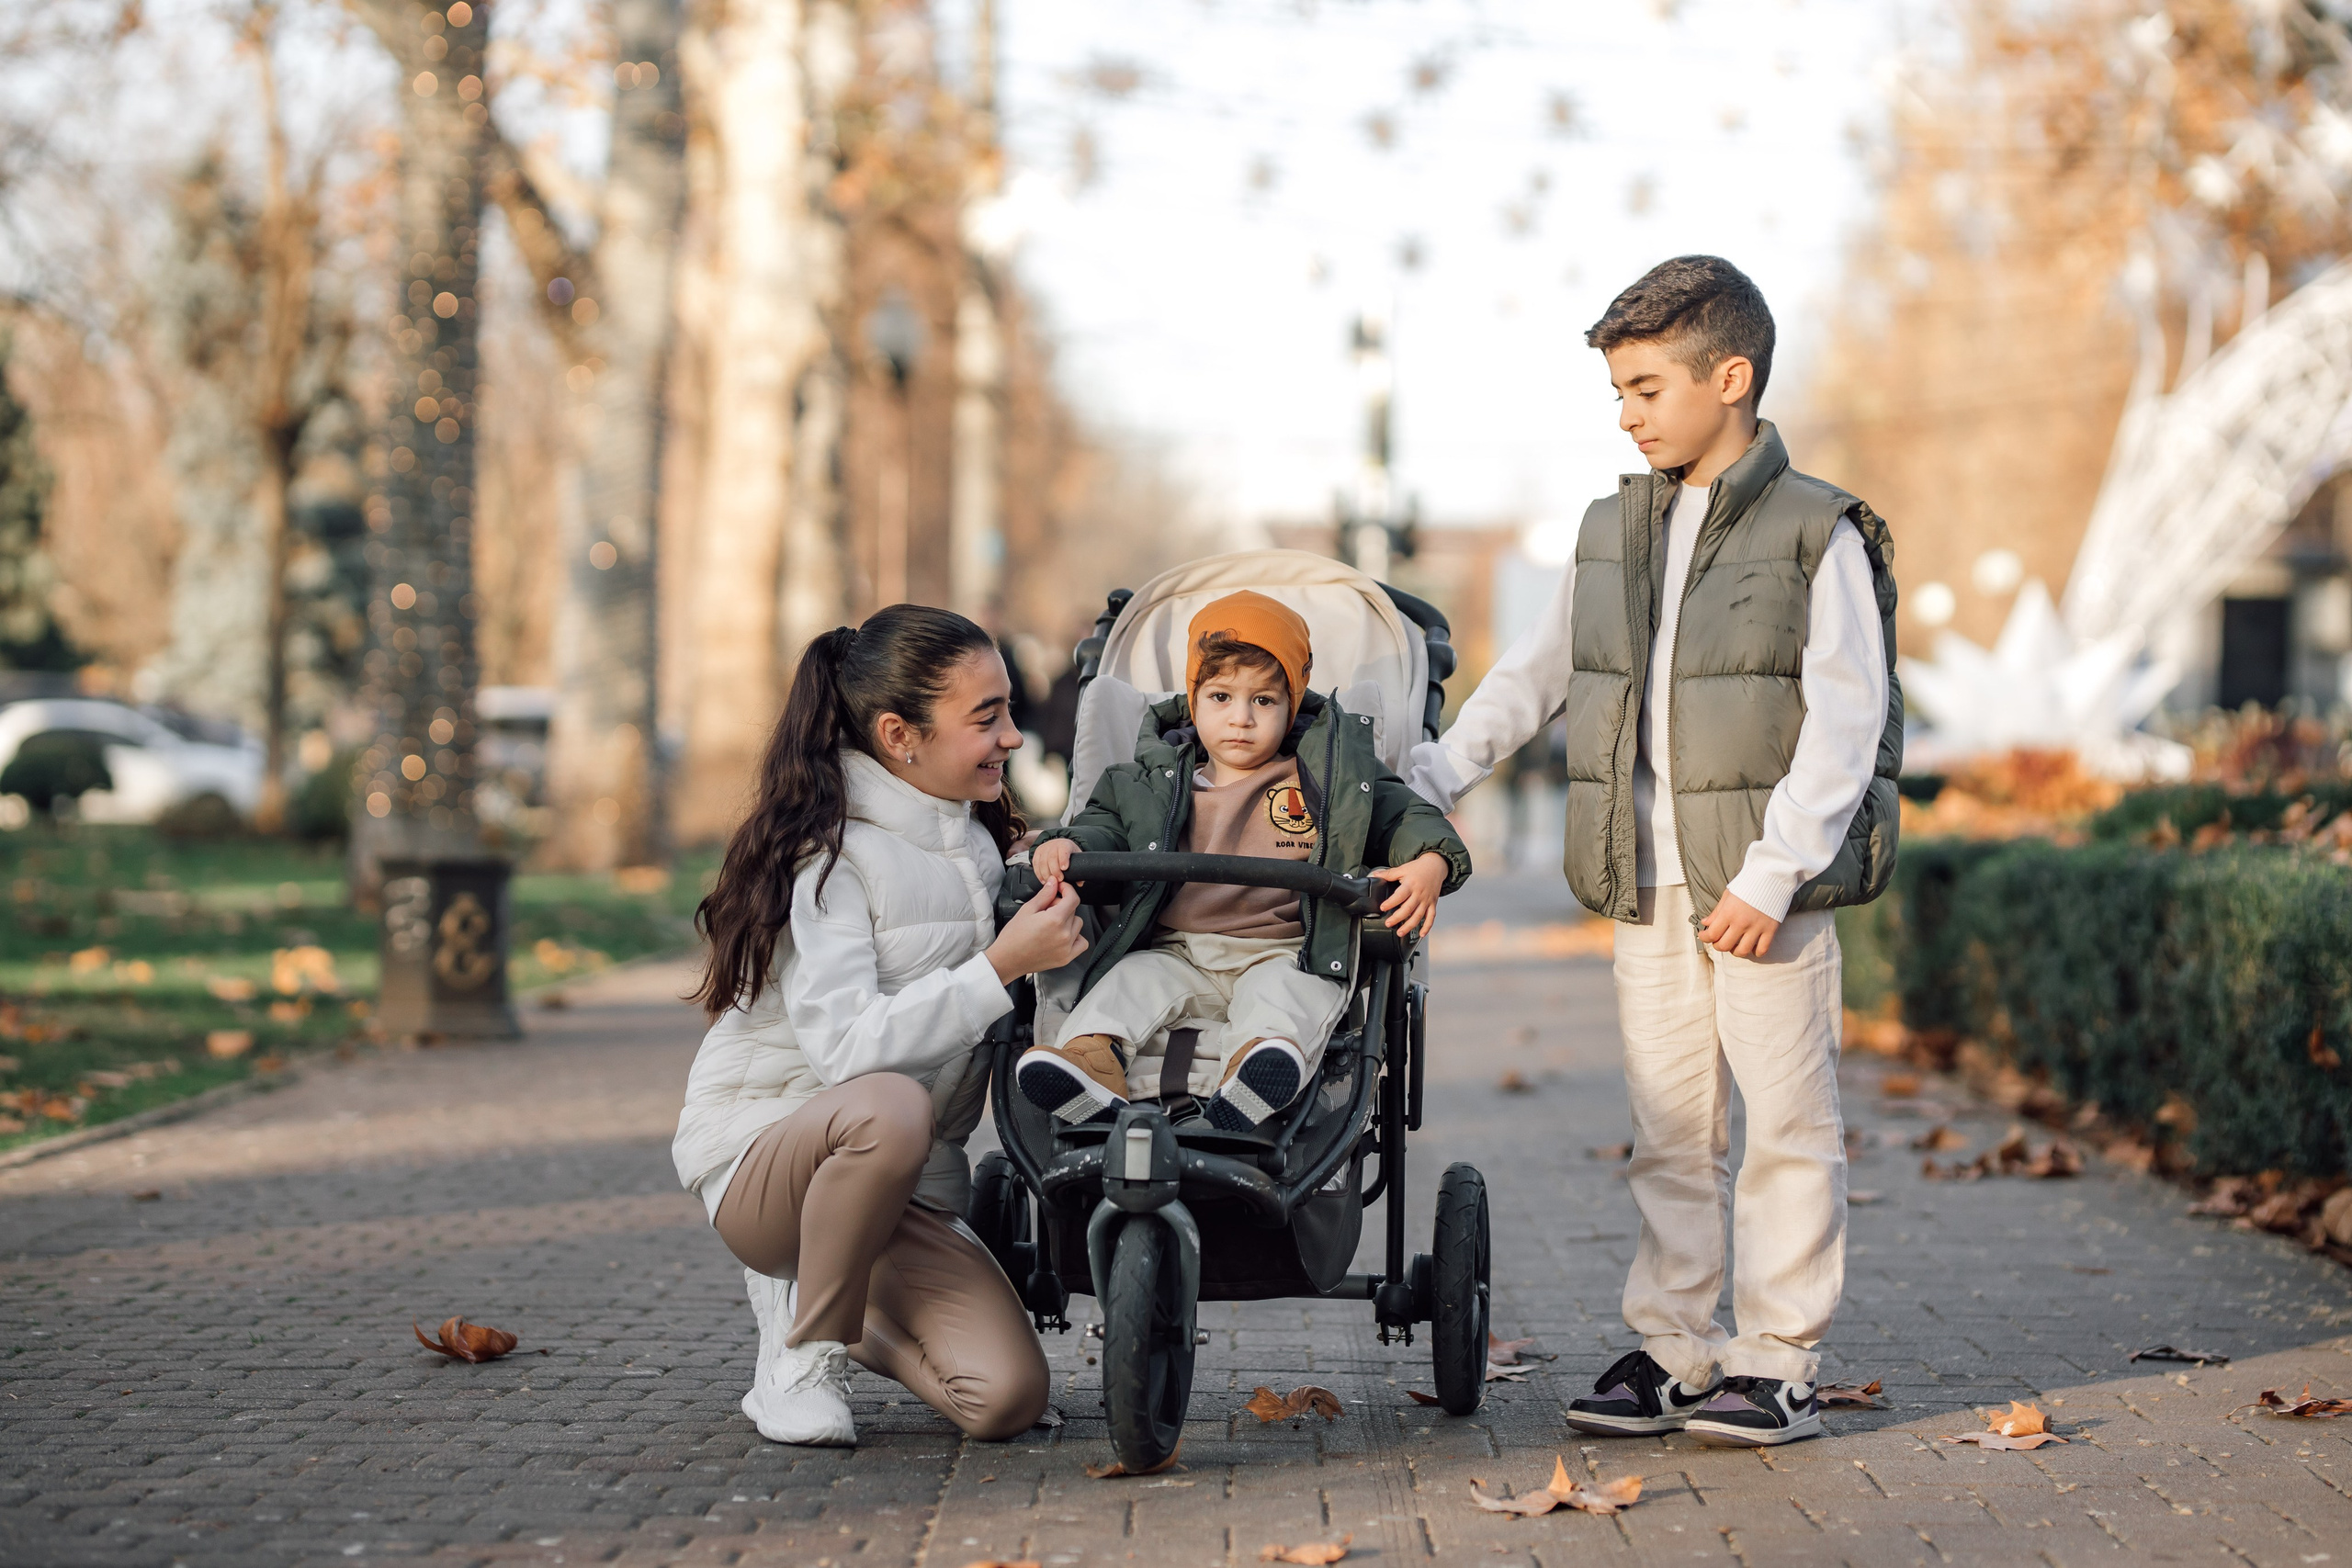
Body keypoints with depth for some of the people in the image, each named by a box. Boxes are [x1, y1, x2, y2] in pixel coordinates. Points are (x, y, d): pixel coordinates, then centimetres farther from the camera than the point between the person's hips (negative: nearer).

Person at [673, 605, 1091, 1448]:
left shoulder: (977, 838, 10)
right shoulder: (823, 854, -15)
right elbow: (848, 1047, -29)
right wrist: (1000, 966, -29)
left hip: (910, 1184, 7)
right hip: (763, 1156, -6)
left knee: (1007, 1395, -16)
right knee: (889, 1106, -41)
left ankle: (815, 1298, 14)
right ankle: (800, 1358, -17)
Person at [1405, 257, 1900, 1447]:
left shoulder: (1818, 535, -4)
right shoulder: (1613, 535, 13)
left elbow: (1846, 721, -9)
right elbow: (1530, 679, 20)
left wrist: (1773, 874, -16)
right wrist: (1427, 782, 9)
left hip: (1768, 885, -5)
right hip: (1648, 887, 5)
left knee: (1785, 1120, 0)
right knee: (1666, 1127, 9)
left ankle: (1778, 1362, 7)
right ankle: (1672, 1350, 16)